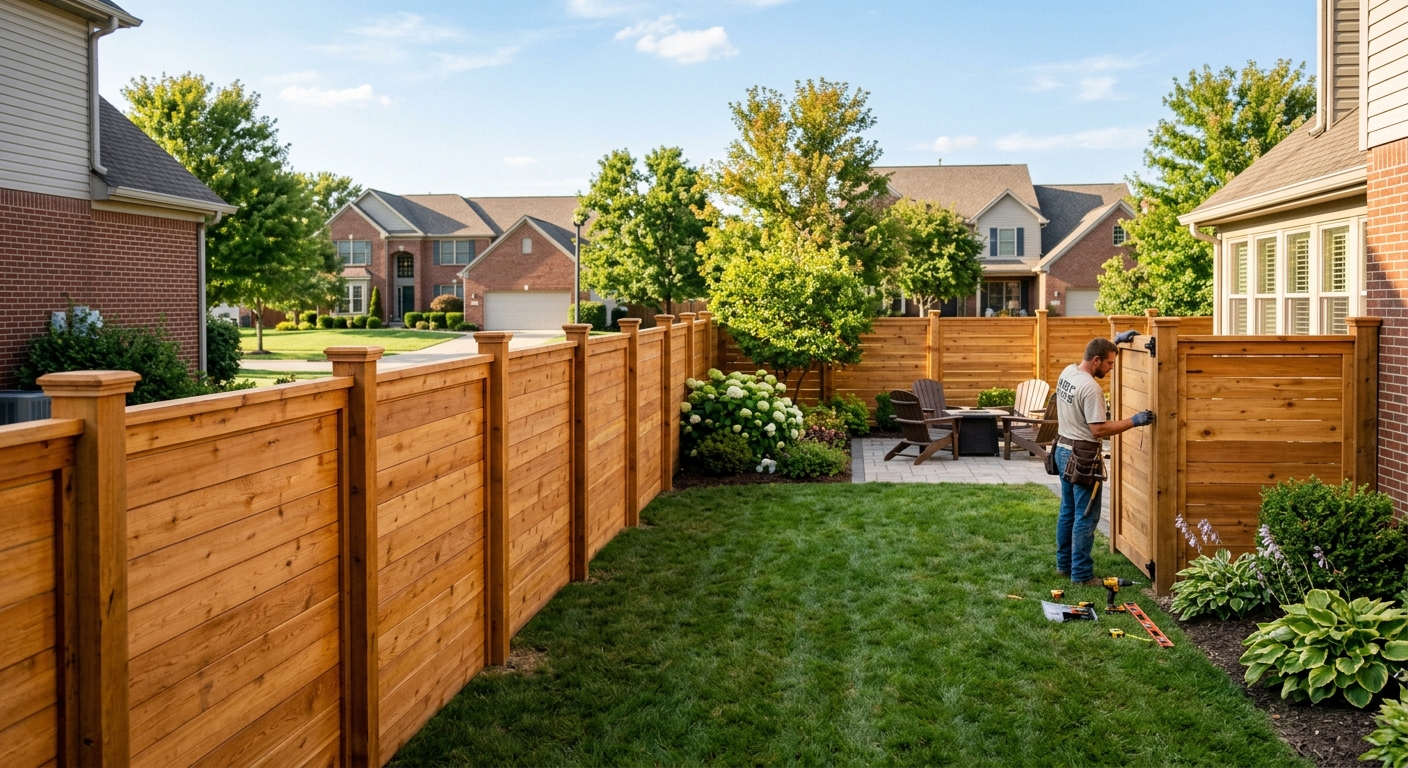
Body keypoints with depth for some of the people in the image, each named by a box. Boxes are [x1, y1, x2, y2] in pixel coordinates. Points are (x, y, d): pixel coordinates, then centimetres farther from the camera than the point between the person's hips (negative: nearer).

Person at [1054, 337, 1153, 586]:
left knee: (1068, 511, 18)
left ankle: (1064, 564, 27)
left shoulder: (1067, 372, 4)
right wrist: (1134, 421, -19)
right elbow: (1099, 430, -24)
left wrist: (1115, 342, 27)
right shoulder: (1090, 388, -23)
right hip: (1082, 456, -10)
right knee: (1086, 517, -2)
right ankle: (1081, 575, 2)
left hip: (1063, 449, 10)